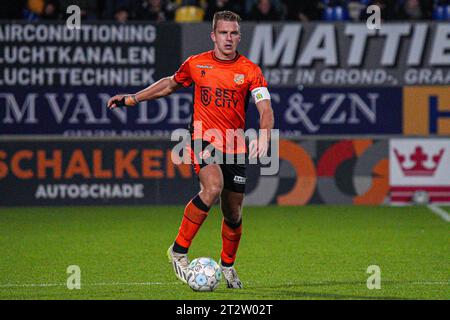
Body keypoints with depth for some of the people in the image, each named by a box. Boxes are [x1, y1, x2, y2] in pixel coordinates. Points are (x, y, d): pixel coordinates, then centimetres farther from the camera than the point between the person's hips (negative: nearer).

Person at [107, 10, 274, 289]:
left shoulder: (250, 70, -2)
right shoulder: (196, 64, 3)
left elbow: (265, 109, -11)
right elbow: (171, 84, 23)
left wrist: (264, 137, -30)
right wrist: (131, 99, 21)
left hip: (235, 148, 2)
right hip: (204, 139, -2)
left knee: (233, 212, 7)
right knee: (212, 189, -29)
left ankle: (228, 266, 33)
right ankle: (179, 250, -17)